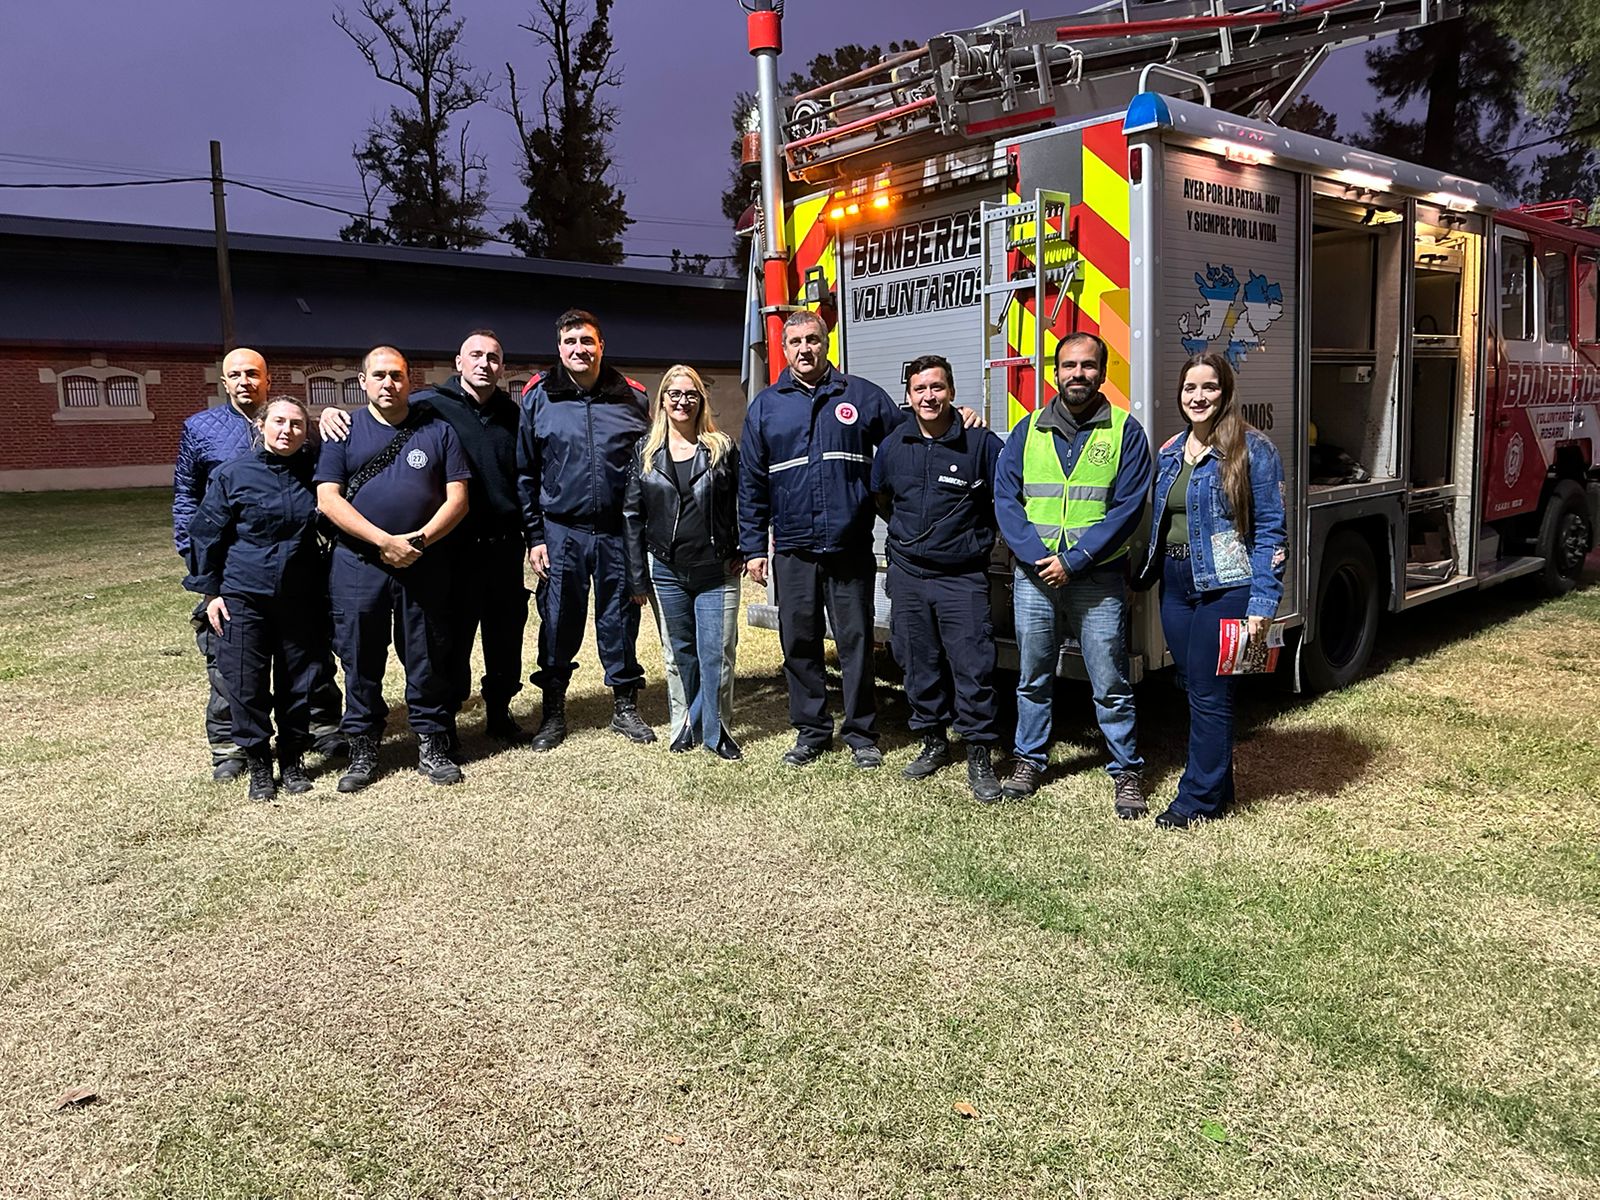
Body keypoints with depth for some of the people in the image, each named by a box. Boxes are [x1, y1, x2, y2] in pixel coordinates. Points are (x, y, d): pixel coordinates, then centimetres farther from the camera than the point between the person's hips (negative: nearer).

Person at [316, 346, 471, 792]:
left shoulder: (437, 430, 7)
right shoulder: (344, 432, 6)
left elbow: (457, 497, 1)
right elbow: (328, 499, -4)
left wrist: (419, 540, -13)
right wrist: (385, 541, -14)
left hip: (425, 565, 0)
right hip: (358, 565, 0)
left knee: (428, 659, 5)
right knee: (360, 660, 6)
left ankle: (432, 746, 17)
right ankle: (363, 750, 18)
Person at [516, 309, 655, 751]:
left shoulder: (632, 397, 4)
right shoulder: (538, 398, 2)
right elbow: (526, 474, 5)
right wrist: (534, 536, 0)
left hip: (619, 532, 1)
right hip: (562, 532, 0)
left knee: (620, 619, 8)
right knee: (558, 622, 5)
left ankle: (625, 707, 23)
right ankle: (553, 711, 20)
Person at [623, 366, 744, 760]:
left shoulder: (722, 448, 2)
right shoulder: (645, 451, 5)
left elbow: (742, 505, 5)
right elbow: (633, 516, 3)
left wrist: (739, 553, -4)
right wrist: (638, 578, -1)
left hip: (716, 573, -2)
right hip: (667, 572, 2)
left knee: (716, 655, -2)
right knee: (680, 653, 12)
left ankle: (714, 730, 12)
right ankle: (688, 723, 27)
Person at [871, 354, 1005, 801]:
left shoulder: (981, 442, -7)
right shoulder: (893, 446, 5)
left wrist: (982, 539, 4)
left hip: (962, 576, -4)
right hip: (907, 575, 4)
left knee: (973, 666, -5)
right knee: (918, 664, 11)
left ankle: (979, 756, 4)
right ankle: (933, 742, 26)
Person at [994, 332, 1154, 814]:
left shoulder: (1125, 431, 0)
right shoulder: (1028, 431, 8)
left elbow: (1127, 508, -7)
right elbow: (1005, 499, 2)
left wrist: (1074, 561, -14)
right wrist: (1036, 557, -11)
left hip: (1098, 579, -2)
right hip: (1033, 576, 3)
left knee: (1110, 684, 2)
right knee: (1033, 677, 13)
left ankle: (1127, 773, 15)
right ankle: (1029, 760, 27)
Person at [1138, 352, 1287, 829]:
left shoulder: (1252, 449, -8)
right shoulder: (1170, 451, 11)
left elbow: (1271, 529, -11)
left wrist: (1263, 603, -17)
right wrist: (1146, 574, 14)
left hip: (1225, 587, -6)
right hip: (1175, 587, 7)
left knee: (1208, 694, -1)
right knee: (1193, 689, 13)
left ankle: (1199, 798, 11)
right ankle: (1217, 785, 27)